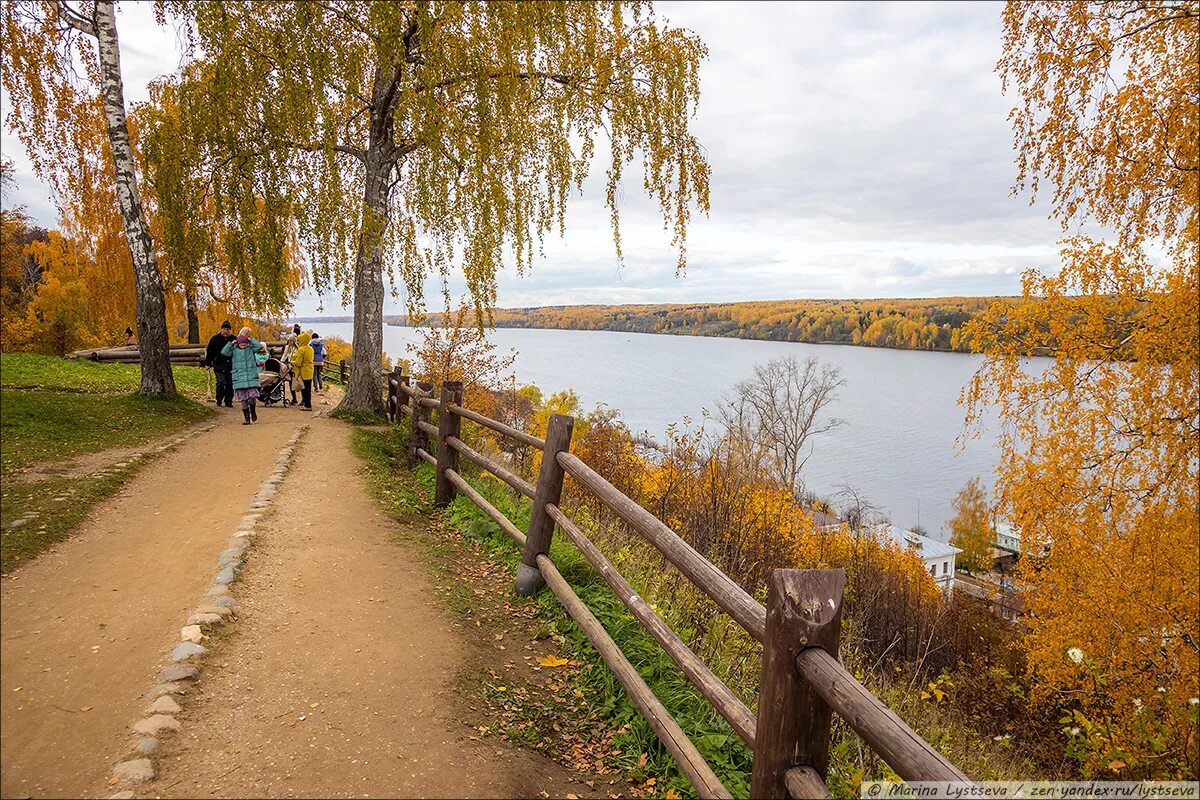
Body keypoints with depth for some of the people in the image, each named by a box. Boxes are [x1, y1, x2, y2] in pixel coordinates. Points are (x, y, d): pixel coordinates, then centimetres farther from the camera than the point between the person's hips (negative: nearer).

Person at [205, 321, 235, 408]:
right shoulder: (215, 339, 0)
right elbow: (209, 351, 5)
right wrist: (208, 363, 2)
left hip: (231, 366, 2)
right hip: (219, 366, -2)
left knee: (230, 384, 4)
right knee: (221, 383, -13)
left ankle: (228, 401, 16)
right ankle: (219, 400, 4)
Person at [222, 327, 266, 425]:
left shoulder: (251, 348, 5)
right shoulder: (234, 350, 4)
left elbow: (260, 346, -8)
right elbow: (224, 352, -9)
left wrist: (251, 340, -4)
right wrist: (232, 343, -9)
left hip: (251, 377, -1)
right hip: (239, 379, 1)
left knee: (252, 397, -8)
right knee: (243, 400, 4)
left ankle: (253, 411, 22)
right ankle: (247, 418, 13)